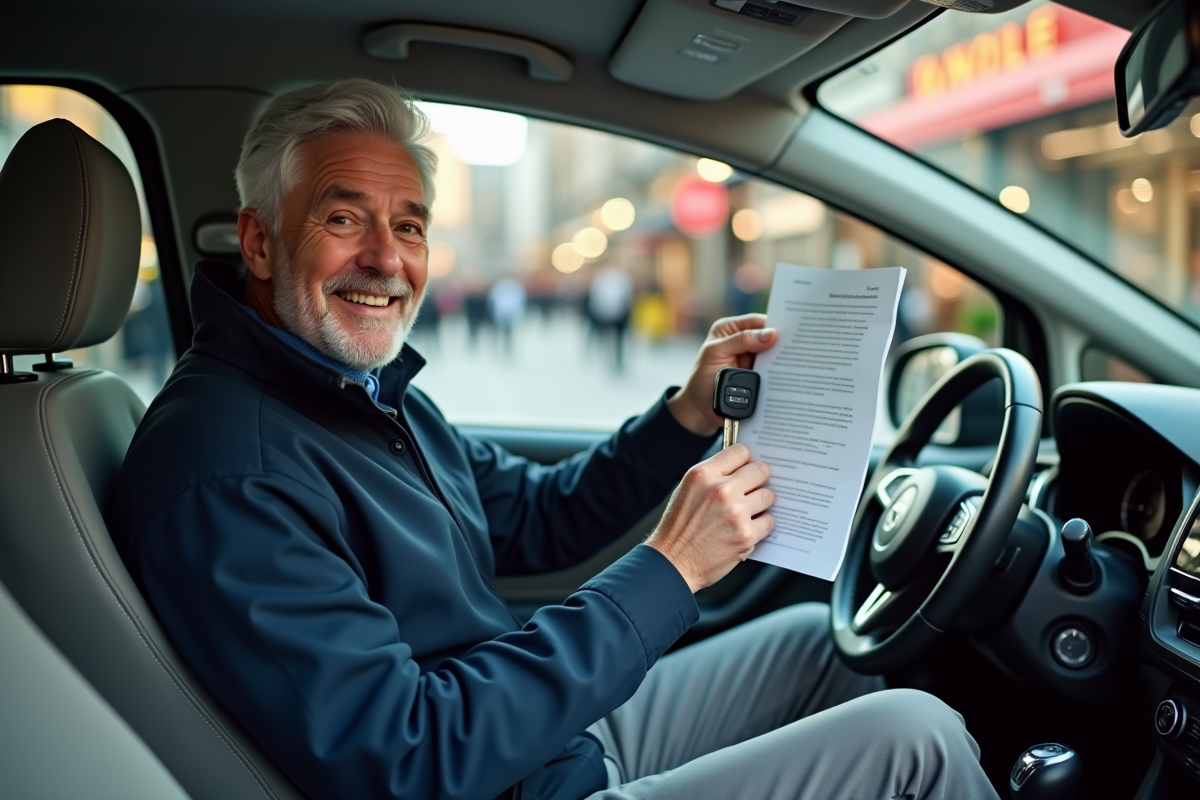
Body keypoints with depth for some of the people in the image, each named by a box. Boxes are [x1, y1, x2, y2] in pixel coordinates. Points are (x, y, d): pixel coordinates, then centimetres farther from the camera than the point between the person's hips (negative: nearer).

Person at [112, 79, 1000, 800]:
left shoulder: (375, 391, 6)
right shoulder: (222, 474, -25)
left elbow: (536, 520, 14)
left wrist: (688, 416, 0)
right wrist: (667, 574, -27)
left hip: (562, 723, 9)